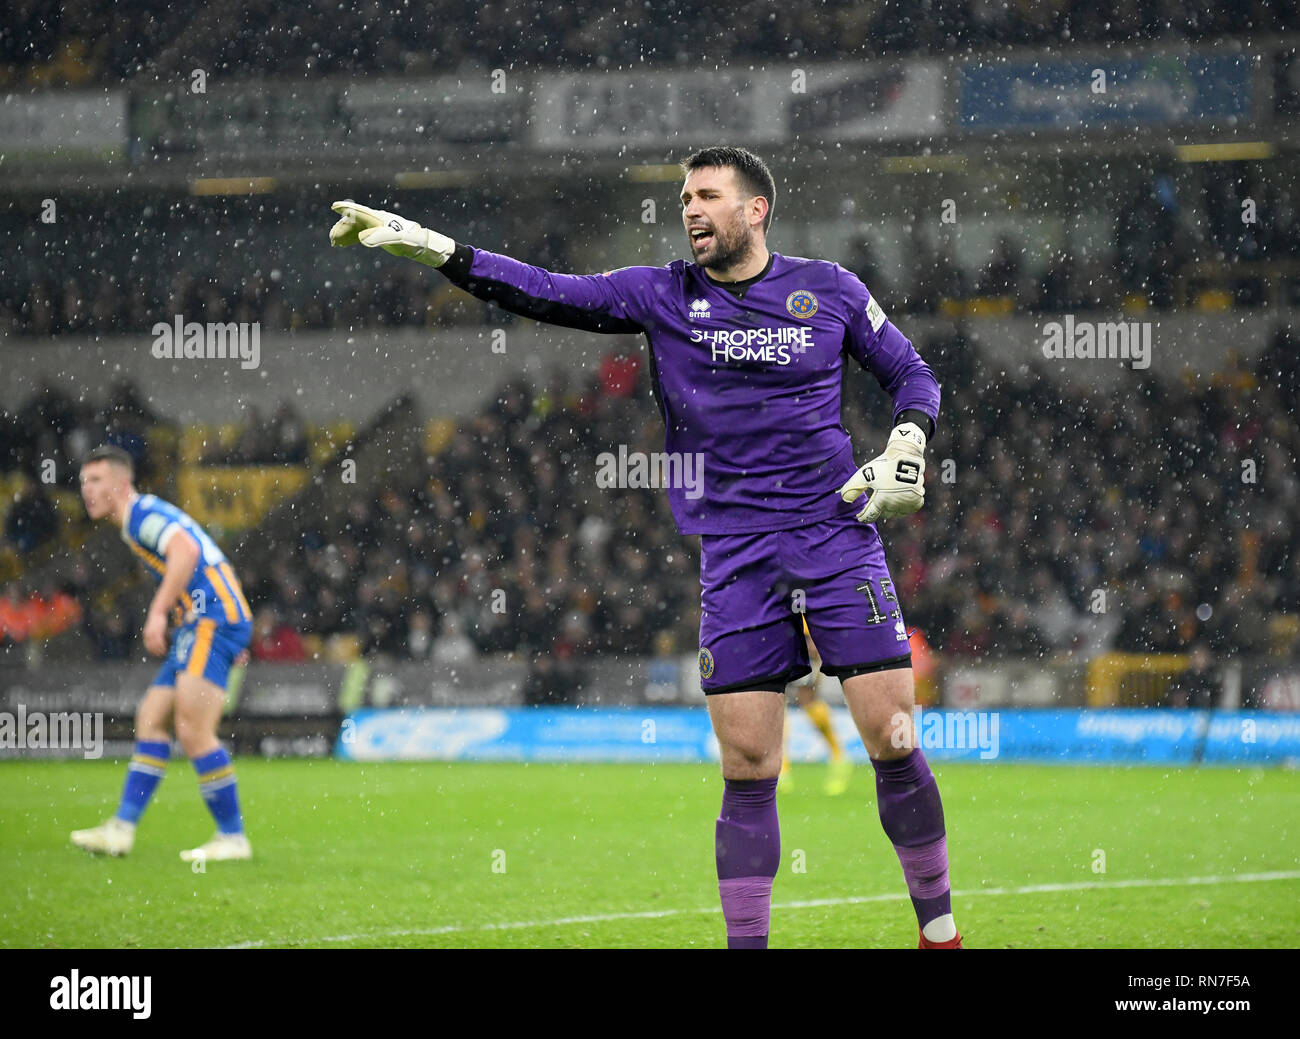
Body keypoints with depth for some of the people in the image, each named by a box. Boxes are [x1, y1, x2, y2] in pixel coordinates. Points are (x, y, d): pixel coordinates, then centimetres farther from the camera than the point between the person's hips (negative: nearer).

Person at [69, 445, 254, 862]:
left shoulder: (143, 512, -7)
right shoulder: (147, 517, 24)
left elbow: (186, 550, -25)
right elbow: (209, 564, 29)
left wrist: (158, 613, -26)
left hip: (212, 622, -11)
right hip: (200, 625, 11)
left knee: (193, 730, -14)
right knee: (151, 719, 7)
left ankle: (232, 836, -10)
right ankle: (122, 829, 6)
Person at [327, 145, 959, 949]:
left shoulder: (830, 291, 5)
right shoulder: (661, 296, 5)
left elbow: (912, 375, 16)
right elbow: (548, 294, -3)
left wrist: (907, 445, -4)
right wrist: (429, 248, -12)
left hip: (839, 537, -1)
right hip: (735, 556, 1)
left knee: (893, 741, -6)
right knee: (747, 768, -3)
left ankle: (939, 928, 9)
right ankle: (747, 941, 3)